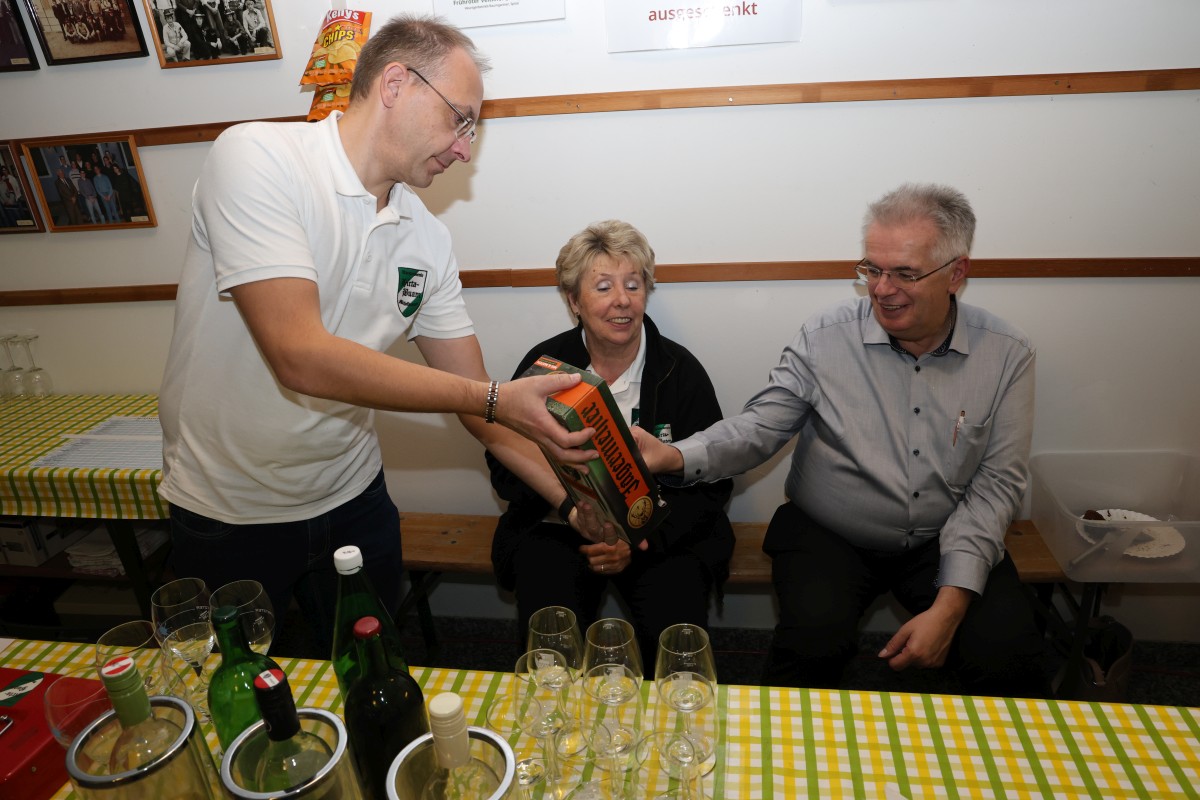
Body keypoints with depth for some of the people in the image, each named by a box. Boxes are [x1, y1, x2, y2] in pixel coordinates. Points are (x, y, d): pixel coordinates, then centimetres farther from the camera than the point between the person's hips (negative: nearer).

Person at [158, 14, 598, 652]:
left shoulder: (428, 240, -4)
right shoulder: (256, 158, -20)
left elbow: (476, 403, -1)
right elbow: (300, 356, -31)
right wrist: (494, 400, -30)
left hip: (352, 498, 4)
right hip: (229, 513, -4)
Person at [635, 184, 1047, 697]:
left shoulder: (1006, 355, -4)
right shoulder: (824, 338, -7)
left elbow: (997, 482, -4)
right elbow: (761, 427, -9)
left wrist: (950, 604, -14)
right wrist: (676, 456, -30)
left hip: (945, 538, 2)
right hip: (829, 534, -1)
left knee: (1009, 657, -18)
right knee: (811, 645, -25)